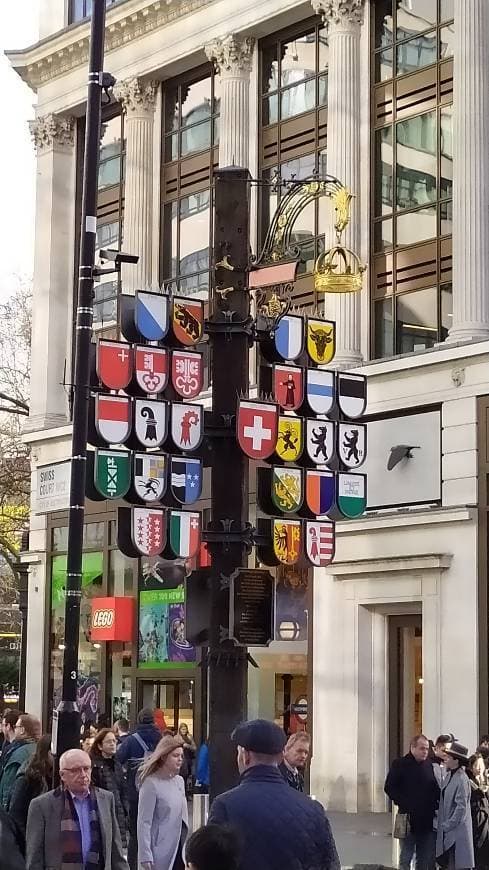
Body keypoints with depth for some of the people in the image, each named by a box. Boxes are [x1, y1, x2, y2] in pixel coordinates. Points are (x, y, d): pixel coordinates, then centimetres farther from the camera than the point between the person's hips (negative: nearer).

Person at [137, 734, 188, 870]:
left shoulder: (179, 781, 10)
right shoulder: (151, 784, -11)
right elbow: (144, 823, -13)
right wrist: (146, 856, -17)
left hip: (180, 849, 7)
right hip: (162, 853, -6)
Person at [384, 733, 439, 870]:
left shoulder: (429, 765, 9)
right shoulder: (399, 765, -3)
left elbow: (436, 789, 15)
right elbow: (389, 788, -6)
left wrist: (435, 803, -2)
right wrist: (403, 803, -13)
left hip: (427, 821, 4)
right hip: (408, 818, -4)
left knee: (426, 859, 9)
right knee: (406, 857, 2)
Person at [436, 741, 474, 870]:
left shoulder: (461, 779, -16)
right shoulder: (449, 775, 8)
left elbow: (461, 807, -18)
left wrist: (447, 825, -15)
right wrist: (443, 824, 8)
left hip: (457, 829, -8)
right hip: (448, 831, 8)